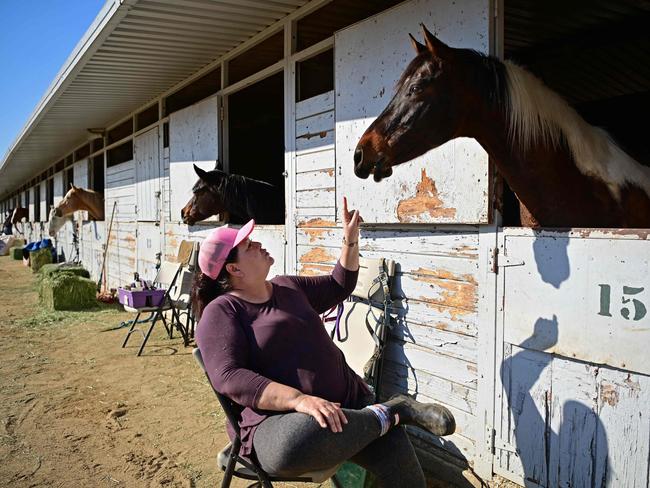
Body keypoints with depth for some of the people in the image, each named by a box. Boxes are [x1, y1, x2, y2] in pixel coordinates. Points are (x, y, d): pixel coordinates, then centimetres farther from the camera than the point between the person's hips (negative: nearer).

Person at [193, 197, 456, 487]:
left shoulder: (289, 287, 16)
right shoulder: (221, 312, -6)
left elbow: (339, 286, 28)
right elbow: (228, 376, -20)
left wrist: (350, 239, 17)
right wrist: (298, 399, -30)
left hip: (348, 401, 5)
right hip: (279, 418, -4)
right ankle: (391, 412, -23)